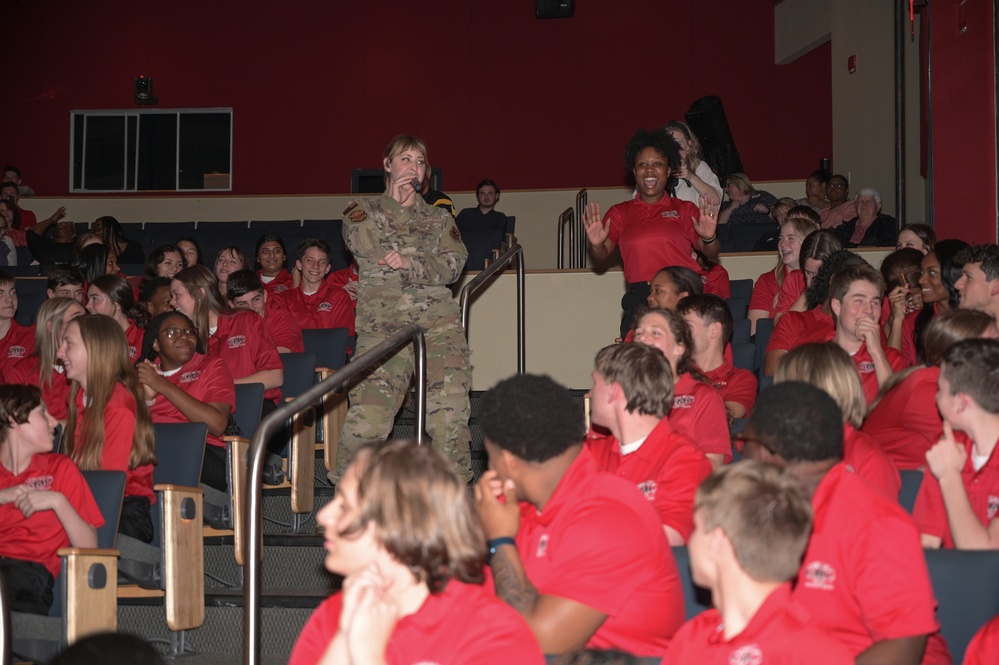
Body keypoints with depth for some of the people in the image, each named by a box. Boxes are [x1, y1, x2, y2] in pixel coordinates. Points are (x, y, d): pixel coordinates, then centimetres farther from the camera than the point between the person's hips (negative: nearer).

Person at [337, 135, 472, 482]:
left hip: (439, 324, 2)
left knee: (451, 408, -7)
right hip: (382, 324, -2)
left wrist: (411, 265, -10)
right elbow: (361, 243, -5)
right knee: (367, 412, -14)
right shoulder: (363, 209, 18)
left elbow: (453, 264, 5)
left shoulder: (439, 218, 23)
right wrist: (396, 204, 0)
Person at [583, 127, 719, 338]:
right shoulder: (620, 212, 18)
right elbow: (602, 254, 9)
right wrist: (596, 244, -13)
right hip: (639, 296, 1)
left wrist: (709, 239, -15)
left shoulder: (685, 209, 15)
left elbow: (711, 254, 8)